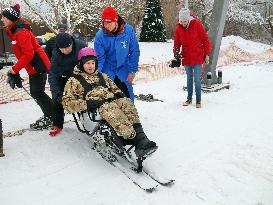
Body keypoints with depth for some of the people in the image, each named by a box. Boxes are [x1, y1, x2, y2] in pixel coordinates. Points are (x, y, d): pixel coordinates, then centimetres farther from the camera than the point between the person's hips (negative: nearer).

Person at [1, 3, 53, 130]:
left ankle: (51, 118, 9)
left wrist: (14, 70, -18)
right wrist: (16, 69, 15)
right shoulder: (15, 30, 13)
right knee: (36, 93, 14)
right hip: (35, 67, 10)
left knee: (37, 93, -2)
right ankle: (49, 115, 24)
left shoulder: (21, 32, -19)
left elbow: (28, 54, -25)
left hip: (37, 67, -10)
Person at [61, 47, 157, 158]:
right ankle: (134, 139, -51)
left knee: (126, 103, -29)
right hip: (95, 108, -5)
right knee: (111, 109, -38)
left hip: (113, 101, 5)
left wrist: (119, 94, 11)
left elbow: (114, 88, 38)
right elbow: (67, 102, 5)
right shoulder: (74, 80, 15)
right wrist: (86, 104, -11)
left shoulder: (102, 76, 32)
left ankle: (141, 138, -43)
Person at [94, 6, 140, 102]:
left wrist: (132, 71, -9)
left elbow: (134, 51, -7)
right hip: (107, 71, 0)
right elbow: (99, 57, -12)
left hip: (123, 69, 1)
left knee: (127, 94, 7)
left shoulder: (128, 30, -14)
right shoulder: (99, 35, -15)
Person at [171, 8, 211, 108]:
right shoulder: (178, 28, 0)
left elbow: (205, 40, -3)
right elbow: (177, 44, 8)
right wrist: (176, 55, -3)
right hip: (186, 58, 3)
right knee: (189, 79, 13)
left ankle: (198, 100, 9)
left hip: (197, 57, -3)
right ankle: (189, 98, 26)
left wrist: (206, 54, -2)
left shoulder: (197, 24, -8)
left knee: (197, 79, -3)